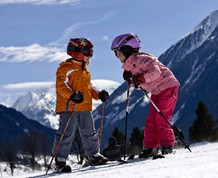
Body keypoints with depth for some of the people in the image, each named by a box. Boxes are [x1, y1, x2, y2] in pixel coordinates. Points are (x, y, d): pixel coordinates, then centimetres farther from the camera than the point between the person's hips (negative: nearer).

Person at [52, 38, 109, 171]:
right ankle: (60, 160, -3)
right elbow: (61, 86, -17)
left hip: (85, 108, 8)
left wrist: (99, 94, 13)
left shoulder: (85, 70, 21)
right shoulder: (65, 68, -7)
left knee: (90, 133, 12)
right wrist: (72, 95, -31)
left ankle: (93, 155, 26)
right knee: (67, 134, -9)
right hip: (69, 108, -8)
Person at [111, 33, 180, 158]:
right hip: (156, 92, 10)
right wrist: (131, 79, -3)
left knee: (161, 118, -15)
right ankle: (149, 148, 7)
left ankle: (167, 146, -11)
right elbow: (140, 85, 15)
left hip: (168, 87, -10)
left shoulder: (141, 59, -19)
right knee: (151, 120, 5)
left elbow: (155, 72, -32)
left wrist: (140, 78, -36)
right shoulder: (130, 65, 11)